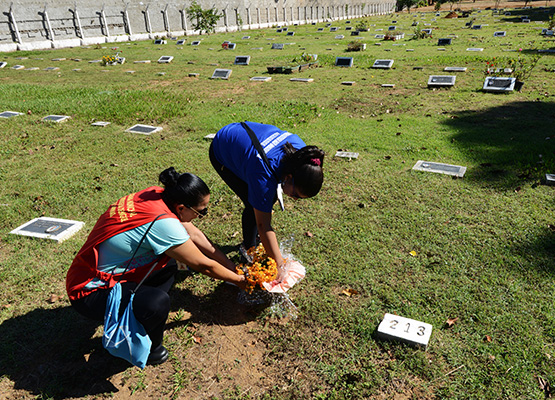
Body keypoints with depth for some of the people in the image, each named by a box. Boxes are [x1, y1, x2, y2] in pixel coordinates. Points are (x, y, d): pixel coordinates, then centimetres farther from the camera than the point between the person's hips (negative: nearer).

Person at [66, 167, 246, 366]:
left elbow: (195, 234, 5)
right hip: (89, 294, -9)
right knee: (158, 302, -29)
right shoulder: (162, 223, -30)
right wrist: (238, 280, 0)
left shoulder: (157, 195, -6)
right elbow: (204, 265, -17)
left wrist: (230, 265, 10)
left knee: (168, 269, 13)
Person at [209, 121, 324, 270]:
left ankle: (256, 236, 27)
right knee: (253, 206, -15)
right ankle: (248, 247, 11)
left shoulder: (301, 150, -24)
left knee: (270, 197, 2)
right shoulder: (264, 175, -43)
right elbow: (263, 225, -36)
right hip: (221, 155, -7)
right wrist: (279, 265, -32)